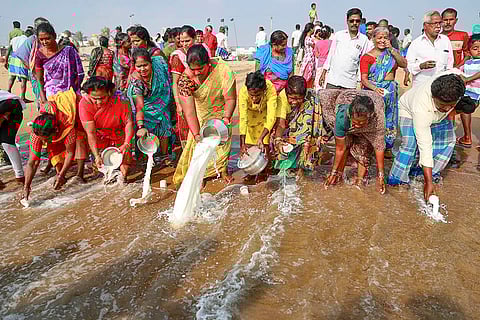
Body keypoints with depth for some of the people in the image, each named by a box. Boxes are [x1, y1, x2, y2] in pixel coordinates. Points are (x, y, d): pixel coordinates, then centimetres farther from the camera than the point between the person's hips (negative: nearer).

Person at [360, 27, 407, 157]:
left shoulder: (392, 53, 13)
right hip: (374, 91, -4)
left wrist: (391, 49, -8)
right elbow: (364, 79, -8)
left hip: (391, 91, 4)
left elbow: (404, 64, -5)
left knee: (389, 118, 7)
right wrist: (375, 88, -26)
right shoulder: (367, 57, 1)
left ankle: (387, 147, 17)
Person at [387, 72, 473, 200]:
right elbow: (425, 148, -42)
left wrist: (451, 111, -10)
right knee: (410, 143, -26)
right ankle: (397, 180, -13)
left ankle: (433, 173, 9)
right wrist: (428, 183, -39)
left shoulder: (456, 77, -37)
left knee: (448, 140, -8)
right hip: (409, 110, -5)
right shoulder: (421, 108, -46)